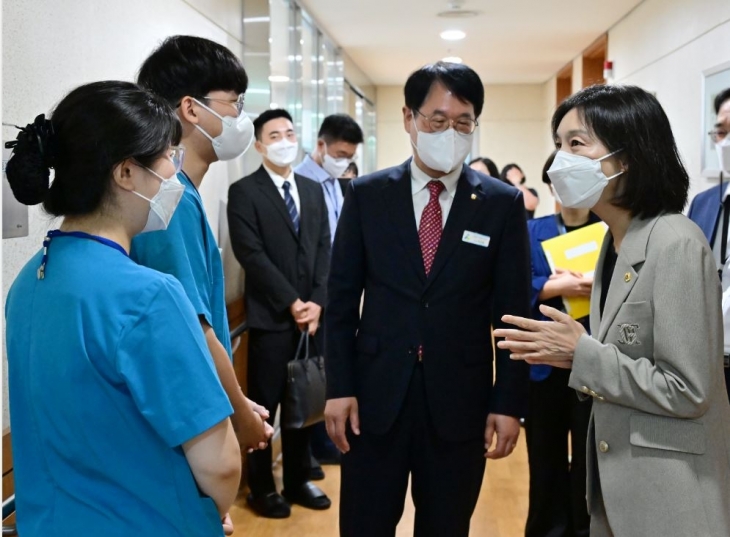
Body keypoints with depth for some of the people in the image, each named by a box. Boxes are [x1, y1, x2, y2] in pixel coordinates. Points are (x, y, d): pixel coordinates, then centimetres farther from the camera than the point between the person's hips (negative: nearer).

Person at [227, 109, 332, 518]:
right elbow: (251, 254, -11)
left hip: (312, 314, 5)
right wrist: (291, 303, -14)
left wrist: (317, 302, -5)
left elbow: (325, 250, 8)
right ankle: (262, 487, 17)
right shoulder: (244, 191, -3)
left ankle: (298, 480, 25)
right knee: (265, 404, 4)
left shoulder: (313, 190, 14)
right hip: (270, 317, -5)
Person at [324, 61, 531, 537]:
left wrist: (509, 403, -2)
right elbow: (342, 299, 2)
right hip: (376, 395, 1)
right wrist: (339, 387, -3)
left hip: (460, 400, 0)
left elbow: (512, 312, 0)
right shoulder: (367, 195, 1)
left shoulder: (503, 204, -1)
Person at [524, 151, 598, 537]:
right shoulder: (531, 232, 7)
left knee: (590, 460, 6)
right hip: (545, 363, 2)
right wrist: (556, 287, -20)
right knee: (546, 461, 12)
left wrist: (596, 287, -23)